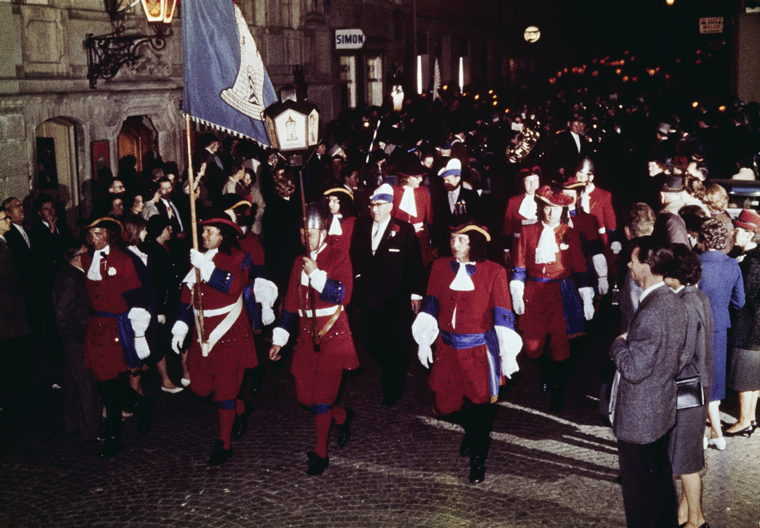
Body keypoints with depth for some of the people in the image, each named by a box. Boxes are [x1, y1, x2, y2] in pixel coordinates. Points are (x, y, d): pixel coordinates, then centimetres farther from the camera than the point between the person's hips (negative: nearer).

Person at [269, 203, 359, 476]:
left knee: (322, 394, -6)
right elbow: (291, 303, 14)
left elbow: (343, 294, -17)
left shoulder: (338, 255, -5)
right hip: (306, 336, 6)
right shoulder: (301, 261, 11)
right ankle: (342, 416, 34)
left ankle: (321, 452, 7)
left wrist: (315, 275, -23)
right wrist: (279, 338, 12)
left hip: (332, 334, -6)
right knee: (304, 396, 6)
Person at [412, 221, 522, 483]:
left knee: (480, 405, 0)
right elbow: (431, 304, 8)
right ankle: (470, 433, 44)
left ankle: (478, 461, 20)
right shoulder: (440, 267, -1)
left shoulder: (494, 272, -10)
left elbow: (502, 315, -8)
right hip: (448, 349, 4)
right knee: (447, 402, 12)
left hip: (480, 351, -3)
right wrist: (424, 340, 8)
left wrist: (507, 353, -9)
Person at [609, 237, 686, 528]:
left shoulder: (650, 312, -28)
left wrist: (618, 344, -11)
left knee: (639, 487, 7)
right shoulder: (675, 302, 2)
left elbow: (634, 370, -27)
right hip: (664, 410, 9)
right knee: (661, 478, 23)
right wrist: (630, 341, 11)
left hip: (639, 419, -9)